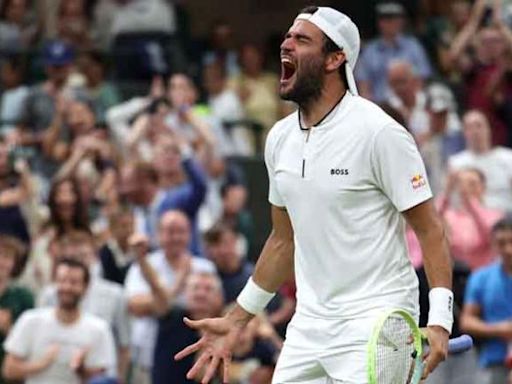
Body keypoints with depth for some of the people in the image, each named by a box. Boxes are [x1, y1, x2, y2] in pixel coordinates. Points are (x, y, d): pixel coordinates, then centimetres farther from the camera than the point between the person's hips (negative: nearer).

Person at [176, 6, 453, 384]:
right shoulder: (280, 139, 10)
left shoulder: (379, 132, -11)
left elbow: (429, 228, -11)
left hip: (373, 324, -7)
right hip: (308, 325, 7)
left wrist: (439, 320, -22)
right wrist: (236, 321, 21)